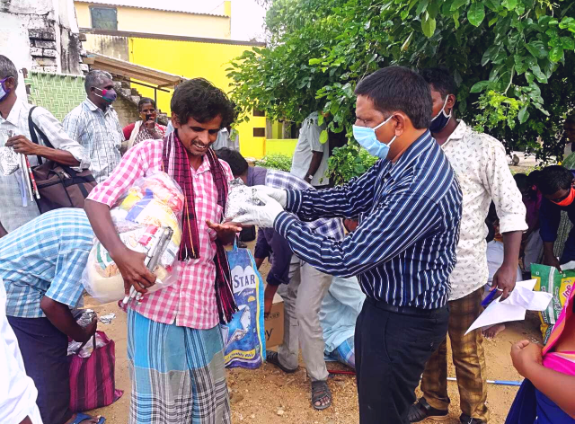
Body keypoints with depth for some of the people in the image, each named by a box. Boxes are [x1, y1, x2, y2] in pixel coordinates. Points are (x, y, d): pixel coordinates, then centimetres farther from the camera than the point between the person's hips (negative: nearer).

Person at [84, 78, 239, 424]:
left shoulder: (222, 171, 9)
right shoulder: (148, 154, -5)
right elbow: (96, 202, -10)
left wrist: (227, 233, -8)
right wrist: (121, 253, -26)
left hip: (203, 300, 5)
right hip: (155, 297, -4)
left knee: (209, 395, 18)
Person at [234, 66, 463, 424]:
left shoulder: (420, 187, -34)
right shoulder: (399, 159, -2)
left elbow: (345, 260, -31)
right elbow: (348, 197, 7)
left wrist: (279, 220, -20)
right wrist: (286, 197, -7)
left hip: (405, 322, -9)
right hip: (382, 304, 9)